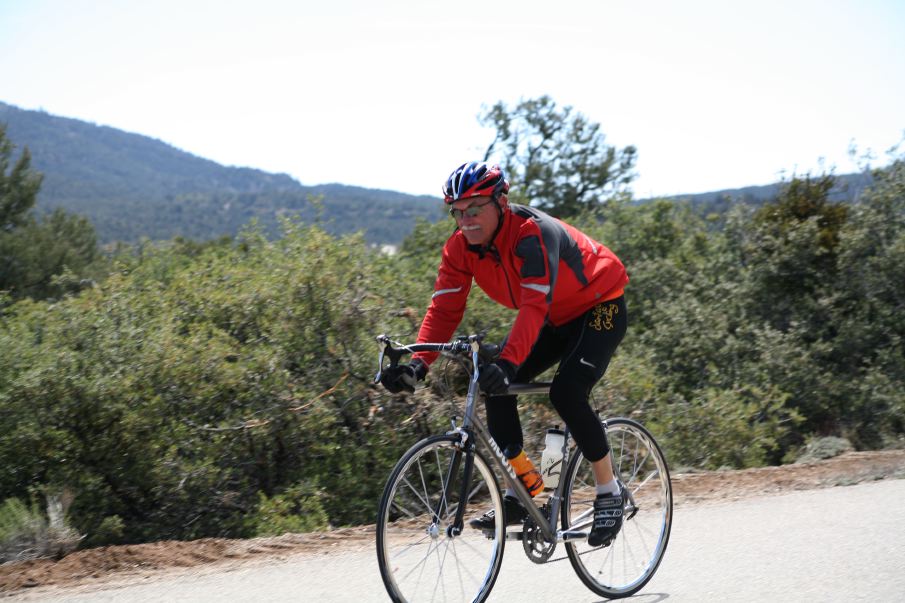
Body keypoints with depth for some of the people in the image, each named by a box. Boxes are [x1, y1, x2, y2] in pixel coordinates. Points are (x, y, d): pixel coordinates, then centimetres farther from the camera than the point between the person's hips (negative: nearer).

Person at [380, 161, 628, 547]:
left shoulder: (534, 233, -34)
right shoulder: (460, 248, -14)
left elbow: (535, 306, -45)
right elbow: (444, 309, -18)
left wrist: (508, 362, -59)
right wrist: (418, 363, -34)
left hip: (599, 308, -7)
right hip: (554, 320, 7)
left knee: (566, 392, -26)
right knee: (495, 387, -10)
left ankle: (610, 493, -8)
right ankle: (522, 491, -1)